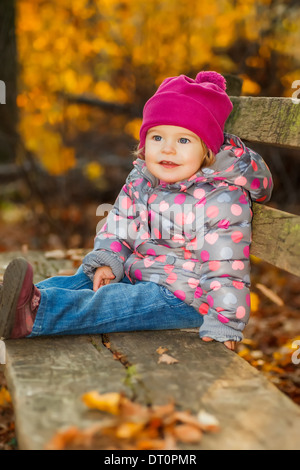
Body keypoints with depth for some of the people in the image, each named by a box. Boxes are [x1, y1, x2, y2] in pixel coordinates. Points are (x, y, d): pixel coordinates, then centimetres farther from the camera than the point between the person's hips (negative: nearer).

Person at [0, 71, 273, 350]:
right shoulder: (139, 182, 1)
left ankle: (34, 313, -41)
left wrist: (223, 324, -23)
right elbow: (118, 225, 12)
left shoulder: (223, 200, -20)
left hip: (182, 296, -8)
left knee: (116, 302, -27)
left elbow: (226, 267, -21)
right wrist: (107, 261, -6)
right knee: (83, 280, -3)